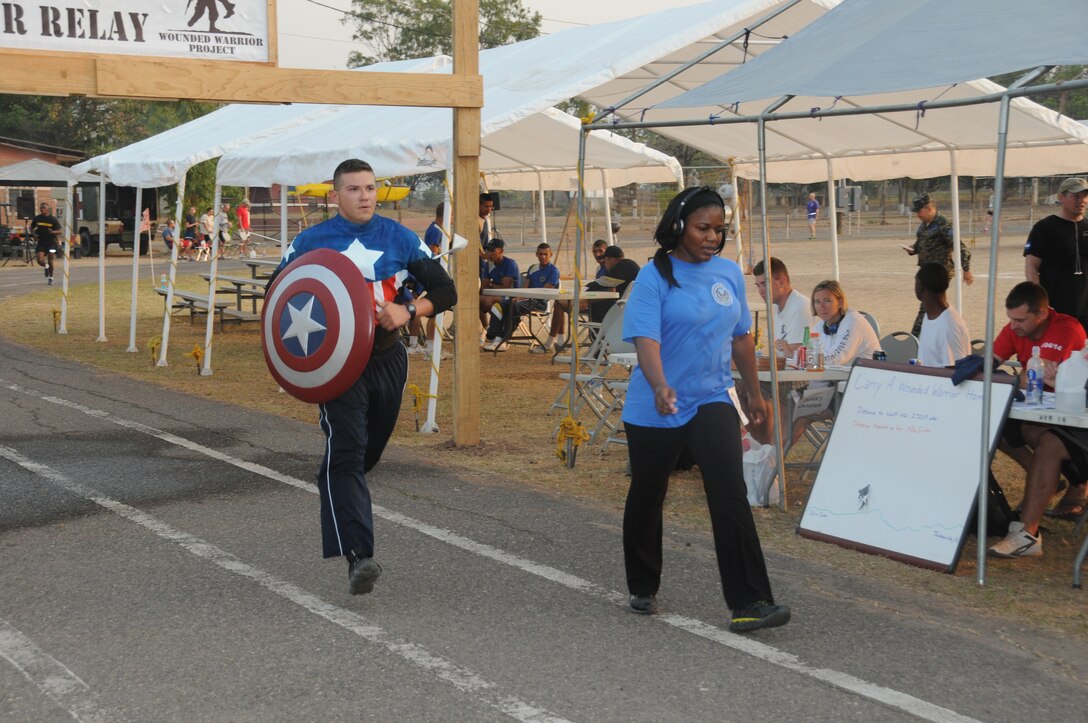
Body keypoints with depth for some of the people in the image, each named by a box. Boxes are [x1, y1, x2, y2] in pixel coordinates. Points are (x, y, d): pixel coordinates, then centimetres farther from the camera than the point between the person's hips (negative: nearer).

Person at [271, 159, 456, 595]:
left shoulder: (399, 239, 3)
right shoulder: (311, 241, -1)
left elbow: (445, 290, 5)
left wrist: (408, 311, -14)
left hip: (387, 359, 3)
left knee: (370, 451, 17)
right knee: (346, 451, -17)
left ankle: (331, 486, 50)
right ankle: (357, 557, -25)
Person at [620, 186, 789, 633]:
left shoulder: (729, 273, 5)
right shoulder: (655, 277, -10)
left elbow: (741, 337, 17)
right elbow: (645, 337, -23)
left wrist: (753, 392, 21)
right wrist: (660, 386, -40)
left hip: (713, 400, 3)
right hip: (656, 408, -2)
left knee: (730, 497, -13)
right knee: (647, 498, 13)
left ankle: (749, 603, -15)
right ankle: (643, 590, 34)